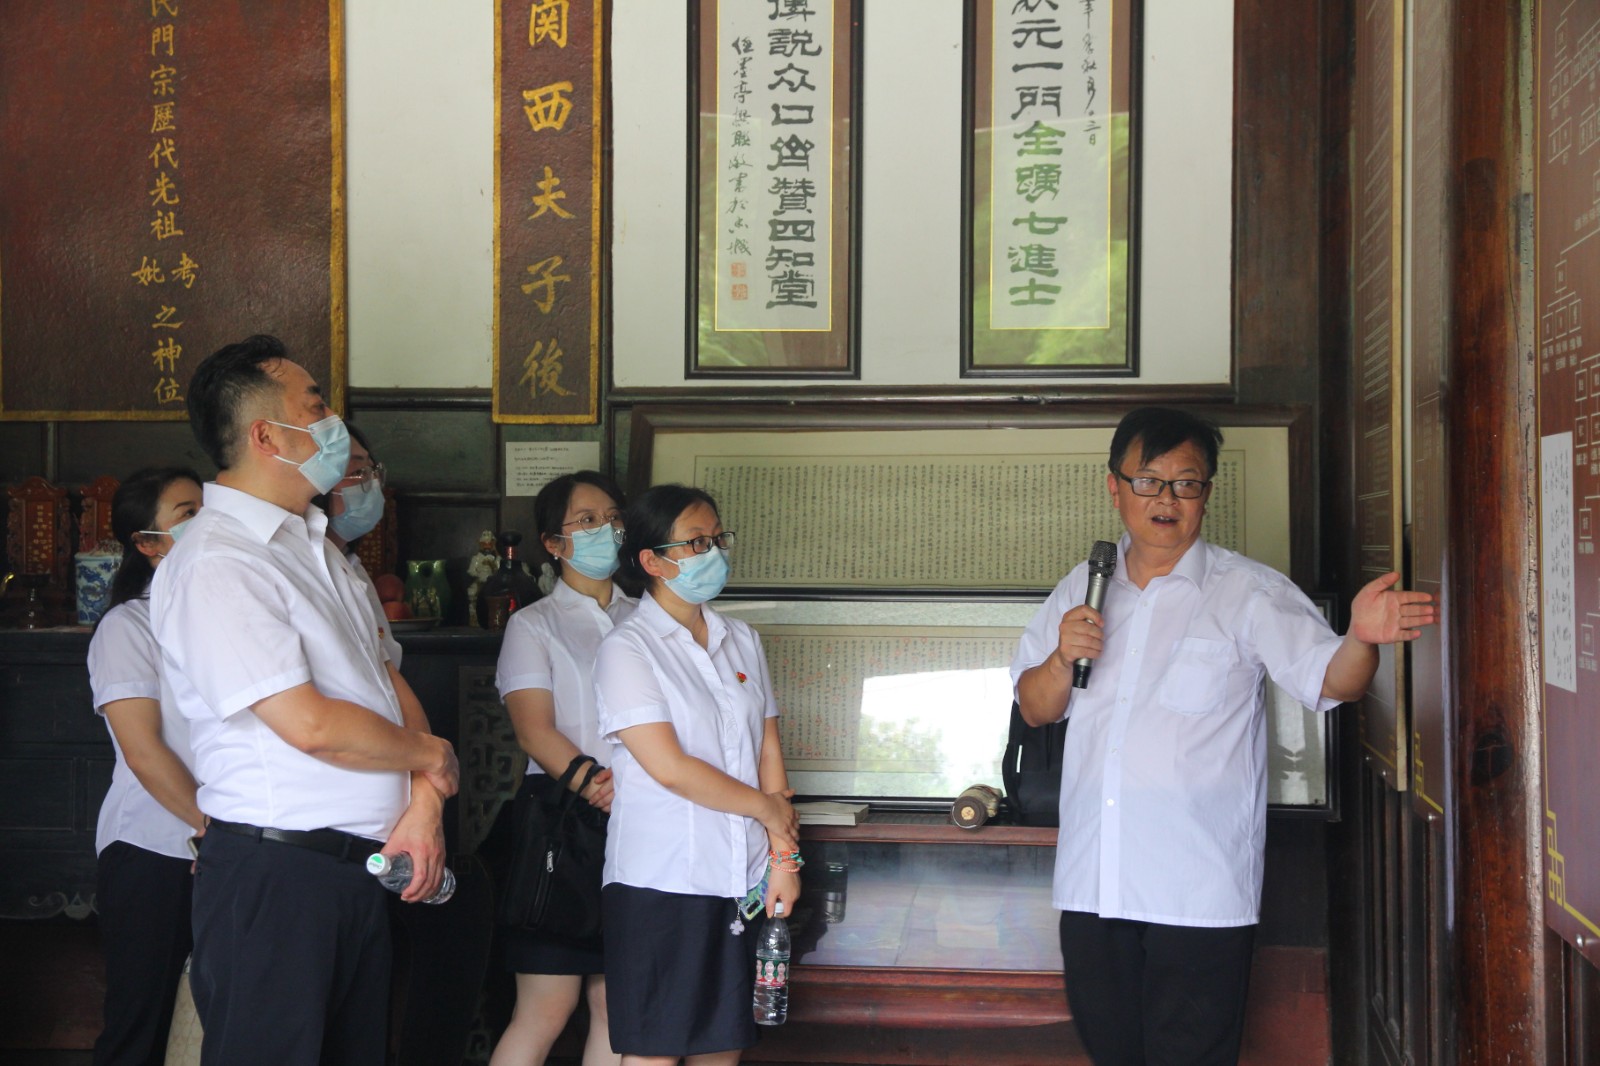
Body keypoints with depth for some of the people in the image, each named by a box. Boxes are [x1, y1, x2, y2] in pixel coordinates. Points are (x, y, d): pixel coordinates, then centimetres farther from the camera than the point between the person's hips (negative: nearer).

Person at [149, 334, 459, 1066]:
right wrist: (432, 755, -6)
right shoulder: (217, 564, -16)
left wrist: (423, 802, -1)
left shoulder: (313, 546, 16)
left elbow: (386, 685, 14)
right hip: (275, 874, -9)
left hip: (359, 865, 9)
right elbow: (312, 725, -22)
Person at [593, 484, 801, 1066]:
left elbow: (769, 752, 11)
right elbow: (670, 768, -13)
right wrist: (771, 809, -4)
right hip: (661, 882, -6)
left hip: (740, 883, 6)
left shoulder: (742, 641, 12)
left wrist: (783, 856, 2)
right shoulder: (627, 648, -6)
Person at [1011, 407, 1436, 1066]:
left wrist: (1360, 638, -33)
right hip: (1091, 886, 4)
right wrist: (1063, 659, -7)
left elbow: (1328, 680, -12)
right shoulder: (1079, 591, 11)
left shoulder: (1249, 592, -1)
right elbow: (1034, 709, 14)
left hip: (1200, 891, -4)